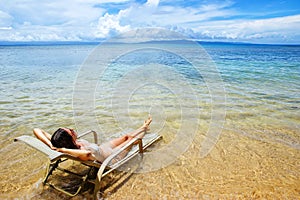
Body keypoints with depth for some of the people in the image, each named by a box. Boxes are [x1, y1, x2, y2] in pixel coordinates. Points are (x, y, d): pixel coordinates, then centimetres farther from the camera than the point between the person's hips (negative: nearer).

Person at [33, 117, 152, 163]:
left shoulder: (59, 143, -29)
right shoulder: (83, 152, -48)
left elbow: (37, 130, -30)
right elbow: (87, 153, -72)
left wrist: (51, 145, -44)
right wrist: (63, 150, -61)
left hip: (101, 149, 6)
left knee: (126, 136, 25)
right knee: (131, 139, 18)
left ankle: (143, 127, 56)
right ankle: (144, 129, 53)